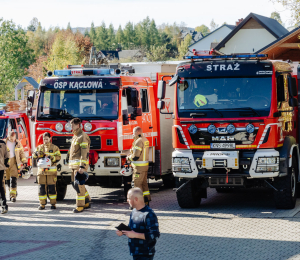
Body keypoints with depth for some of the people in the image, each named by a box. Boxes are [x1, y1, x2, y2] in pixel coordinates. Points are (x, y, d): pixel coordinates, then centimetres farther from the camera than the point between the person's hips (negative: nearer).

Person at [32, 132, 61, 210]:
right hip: (41, 171, 2)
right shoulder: (39, 147, 14)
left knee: (52, 188, -2)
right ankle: (42, 204, 6)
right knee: (42, 188, 0)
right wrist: (37, 153, -15)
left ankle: (53, 203, 5)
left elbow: (58, 157, 0)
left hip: (51, 171, -2)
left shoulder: (54, 148, 6)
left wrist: (52, 157, -18)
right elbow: (33, 155, 8)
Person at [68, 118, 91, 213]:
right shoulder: (75, 136, 17)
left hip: (80, 163, -10)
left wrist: (82, 166, -25)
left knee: (78, 184, -10)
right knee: (74, 184, 13)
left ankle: (80, 206, -6)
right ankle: (87, 202, 22)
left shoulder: (82, 136, -13)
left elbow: (85, 153, -19)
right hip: (74, 164, 10)